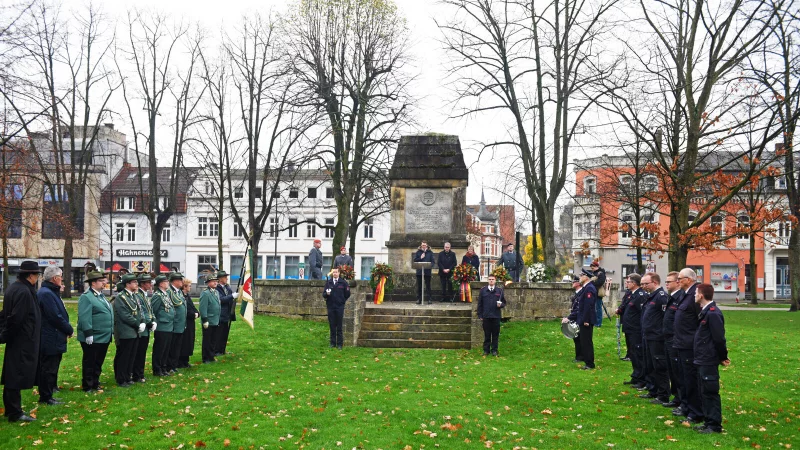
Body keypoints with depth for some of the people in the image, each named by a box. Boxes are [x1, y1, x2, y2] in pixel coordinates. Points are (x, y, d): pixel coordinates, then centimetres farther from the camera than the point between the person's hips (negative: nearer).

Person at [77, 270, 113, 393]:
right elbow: (84, 318, -21)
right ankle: (88, 386, 9)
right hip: (93, 338, -9)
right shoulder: (86, 297, -14)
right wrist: (88, 334, -24)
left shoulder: (101, 295, 15)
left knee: (99, 362, 16)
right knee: (89, 363, 2)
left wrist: (110, 332, 20)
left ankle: (95, 383, 26)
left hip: (104, 337, 9)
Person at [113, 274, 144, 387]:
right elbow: (125, 316, -19)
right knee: (123, 357, 1)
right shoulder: (120, 298, -14)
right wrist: (138, 325, -14)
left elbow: (139, 311, 16)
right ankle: (121, 380, 9)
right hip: (125, 333, -8)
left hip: (135, 332, 8)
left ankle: (128, 377, 24)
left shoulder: (135, 296, 13)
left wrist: (143, 323, -2)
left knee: (132, 357, 14)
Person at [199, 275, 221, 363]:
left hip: (215, 321, 8)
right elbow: (203, 308, -19)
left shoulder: (216, 292, 12)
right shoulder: (205, 293, -16)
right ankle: (206, 358, 10)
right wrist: (205, 320, -20)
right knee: (207, 341, 2)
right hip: (208, 322, -8)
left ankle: (211, 356, 26)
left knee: (212, 340, 16)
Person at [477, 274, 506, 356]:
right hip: (486, 316, 0)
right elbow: (480, 303, 7)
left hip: (496, 316, 0)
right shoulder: (483, 290, 6)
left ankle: (494, 350, 13)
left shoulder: (499, 290, 6)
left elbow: (504, 302, 11)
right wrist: (480, 315, 3)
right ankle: (486, 350, 13)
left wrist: (501, 305, -12)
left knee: (495, 334, 4)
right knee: (487, 334, 5)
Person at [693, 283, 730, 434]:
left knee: (710, 392, -2)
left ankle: (715, 425, 5)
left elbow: (719, 338, -18)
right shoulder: (705, 312, 12)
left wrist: (723, 357, -8)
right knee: (704, 392, 15)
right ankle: (708, 422, 23)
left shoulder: (713, 313, -19)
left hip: (709, 361, -10)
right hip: (702, 360, 10)